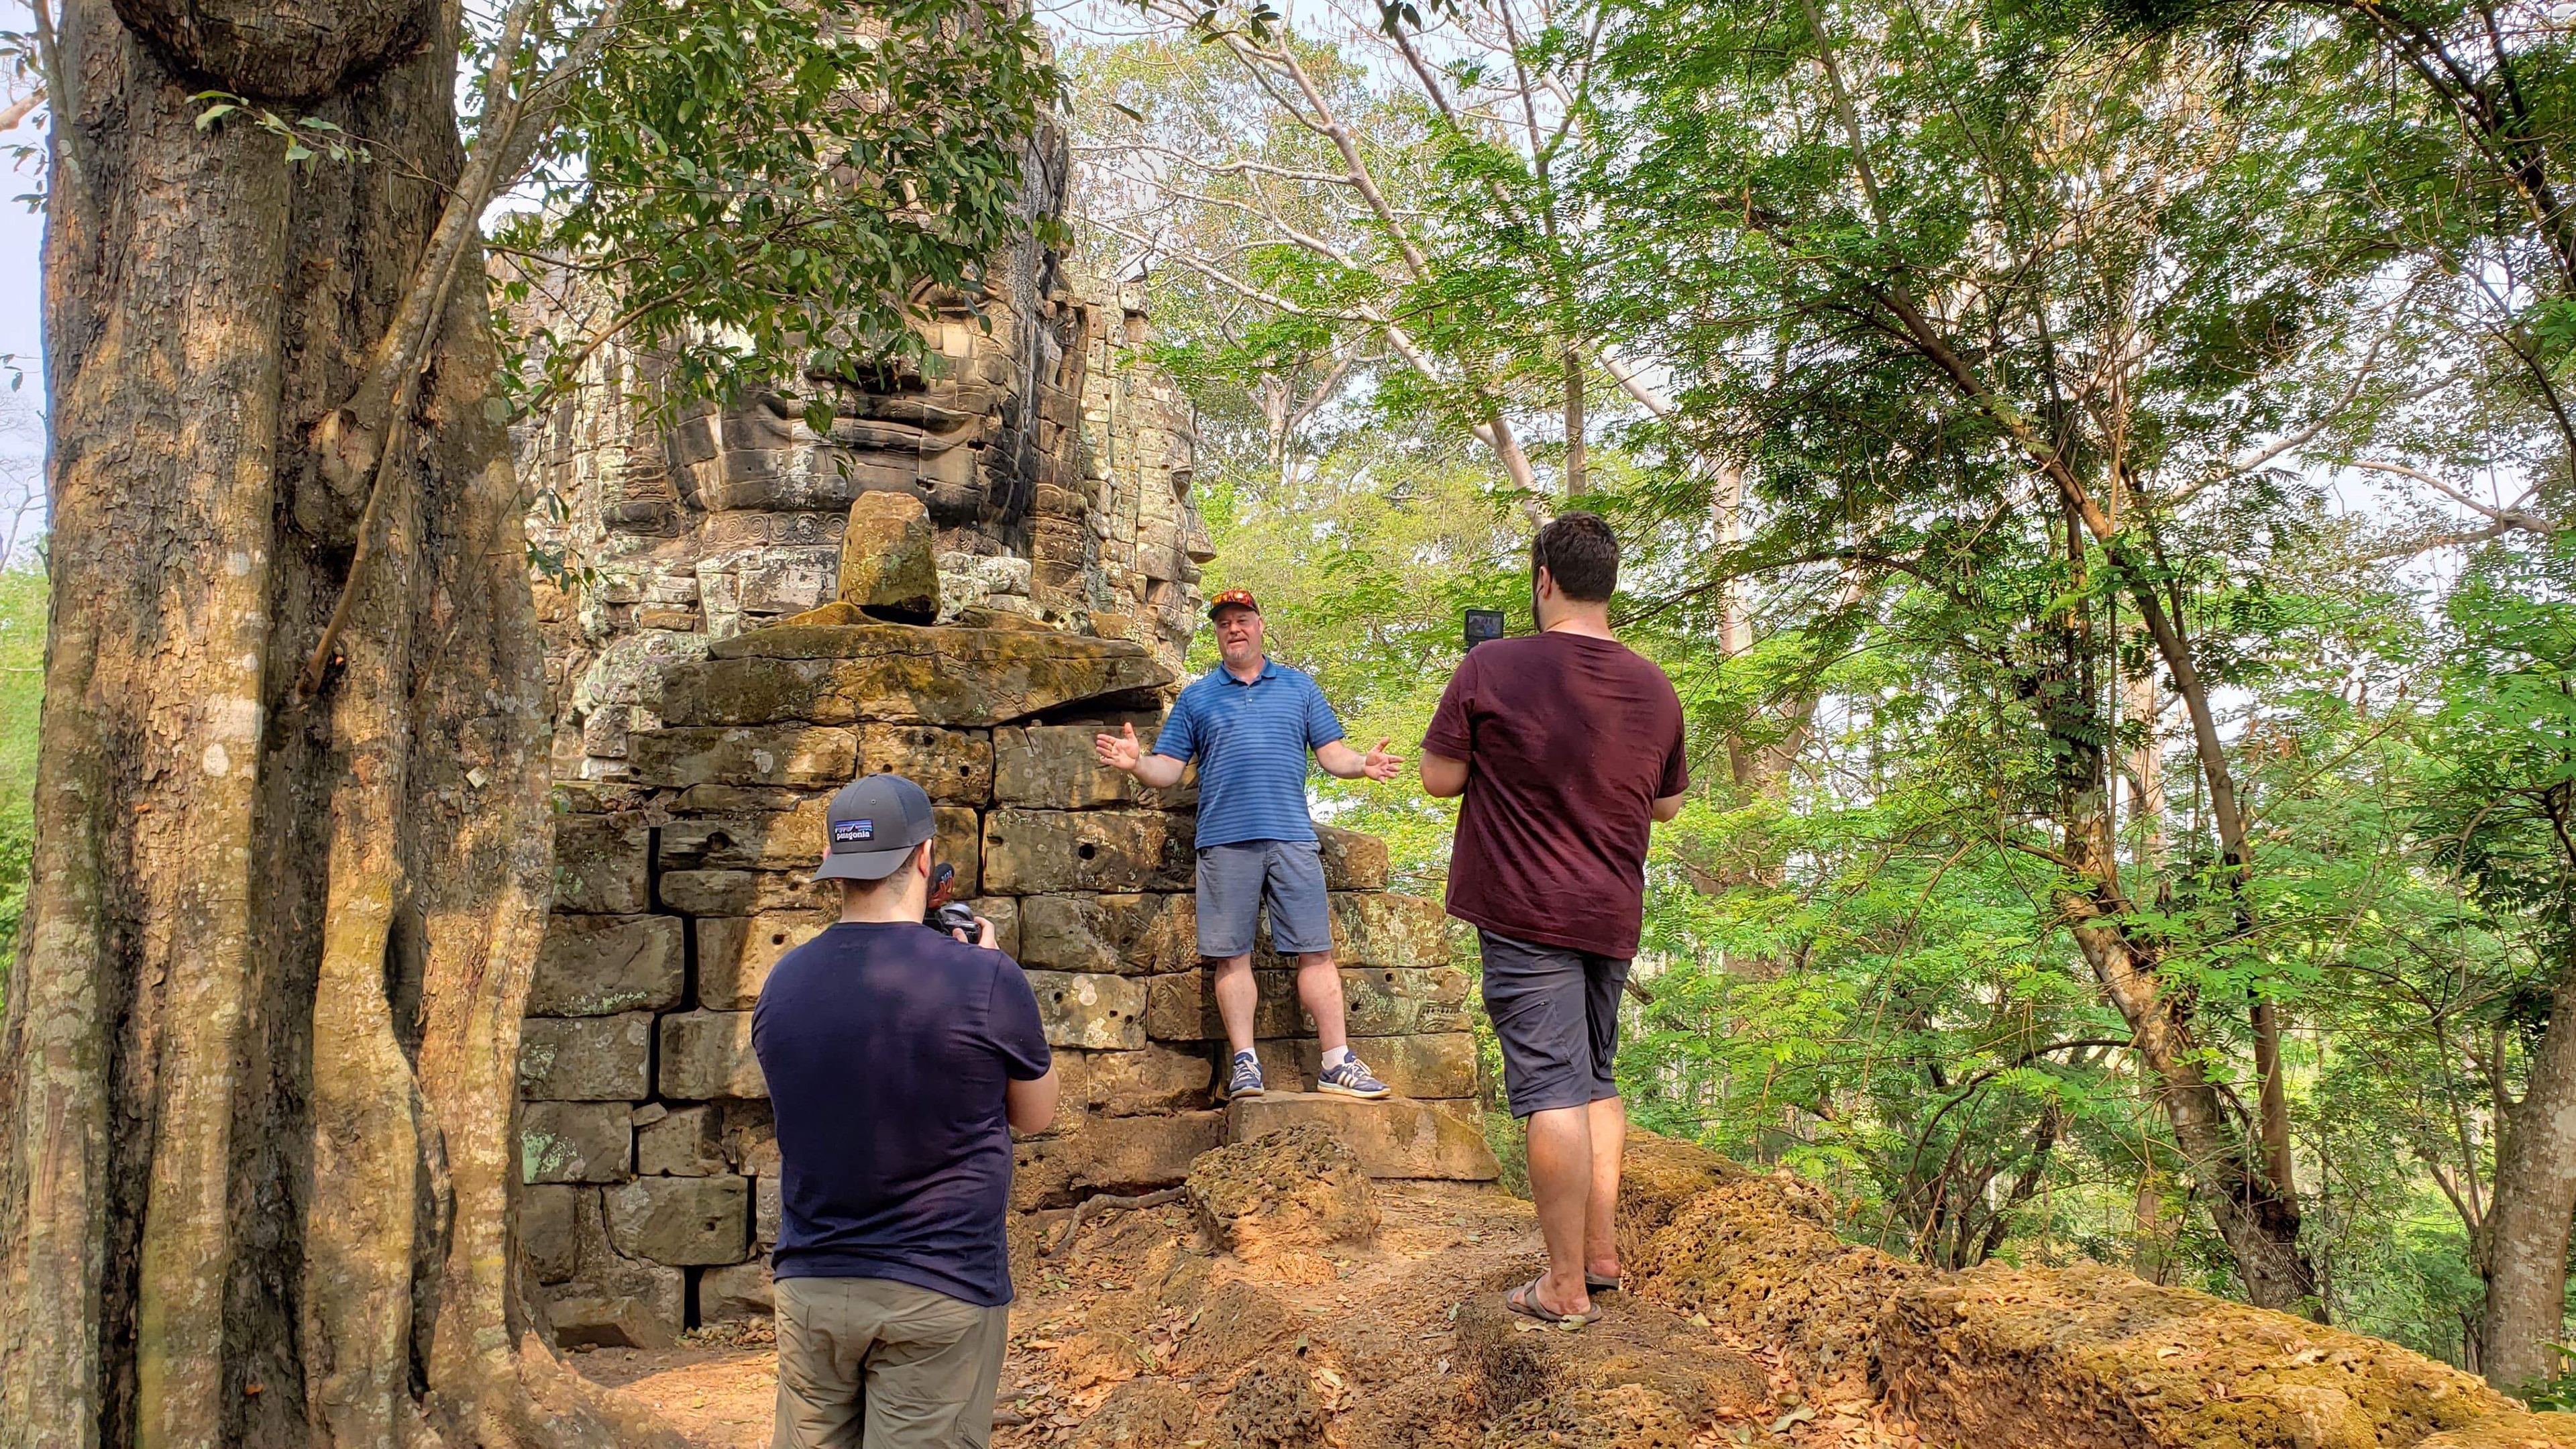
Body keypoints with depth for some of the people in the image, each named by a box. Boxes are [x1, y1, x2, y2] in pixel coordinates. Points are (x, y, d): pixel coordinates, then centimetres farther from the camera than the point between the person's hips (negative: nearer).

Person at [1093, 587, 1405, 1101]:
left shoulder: (1298, 688, 17)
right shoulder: (1196, 698, 15)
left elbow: (1331, 752, 12)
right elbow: (1168, 770, 9)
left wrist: (1364, 764, -8)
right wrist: (1135, 763, -12)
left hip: (1291, 837, 0)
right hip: (1224, 841, 0)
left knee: (1315, 950, -2)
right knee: (1232, 955, -1)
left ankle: (1337, 1062, 1)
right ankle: (1245, 1063, 5)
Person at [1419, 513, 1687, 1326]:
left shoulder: (1491, 669, -12)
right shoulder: (1656, 690, 3)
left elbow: (1439, 778, -5)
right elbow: (1666, 806, 14)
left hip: (1525, 915, -5)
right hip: (1612, 915, 5)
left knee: (1551, 1090, -4)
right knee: (1596, 1080, 19)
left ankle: (1566, 1286, 1)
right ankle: (1600, 1250, 25)